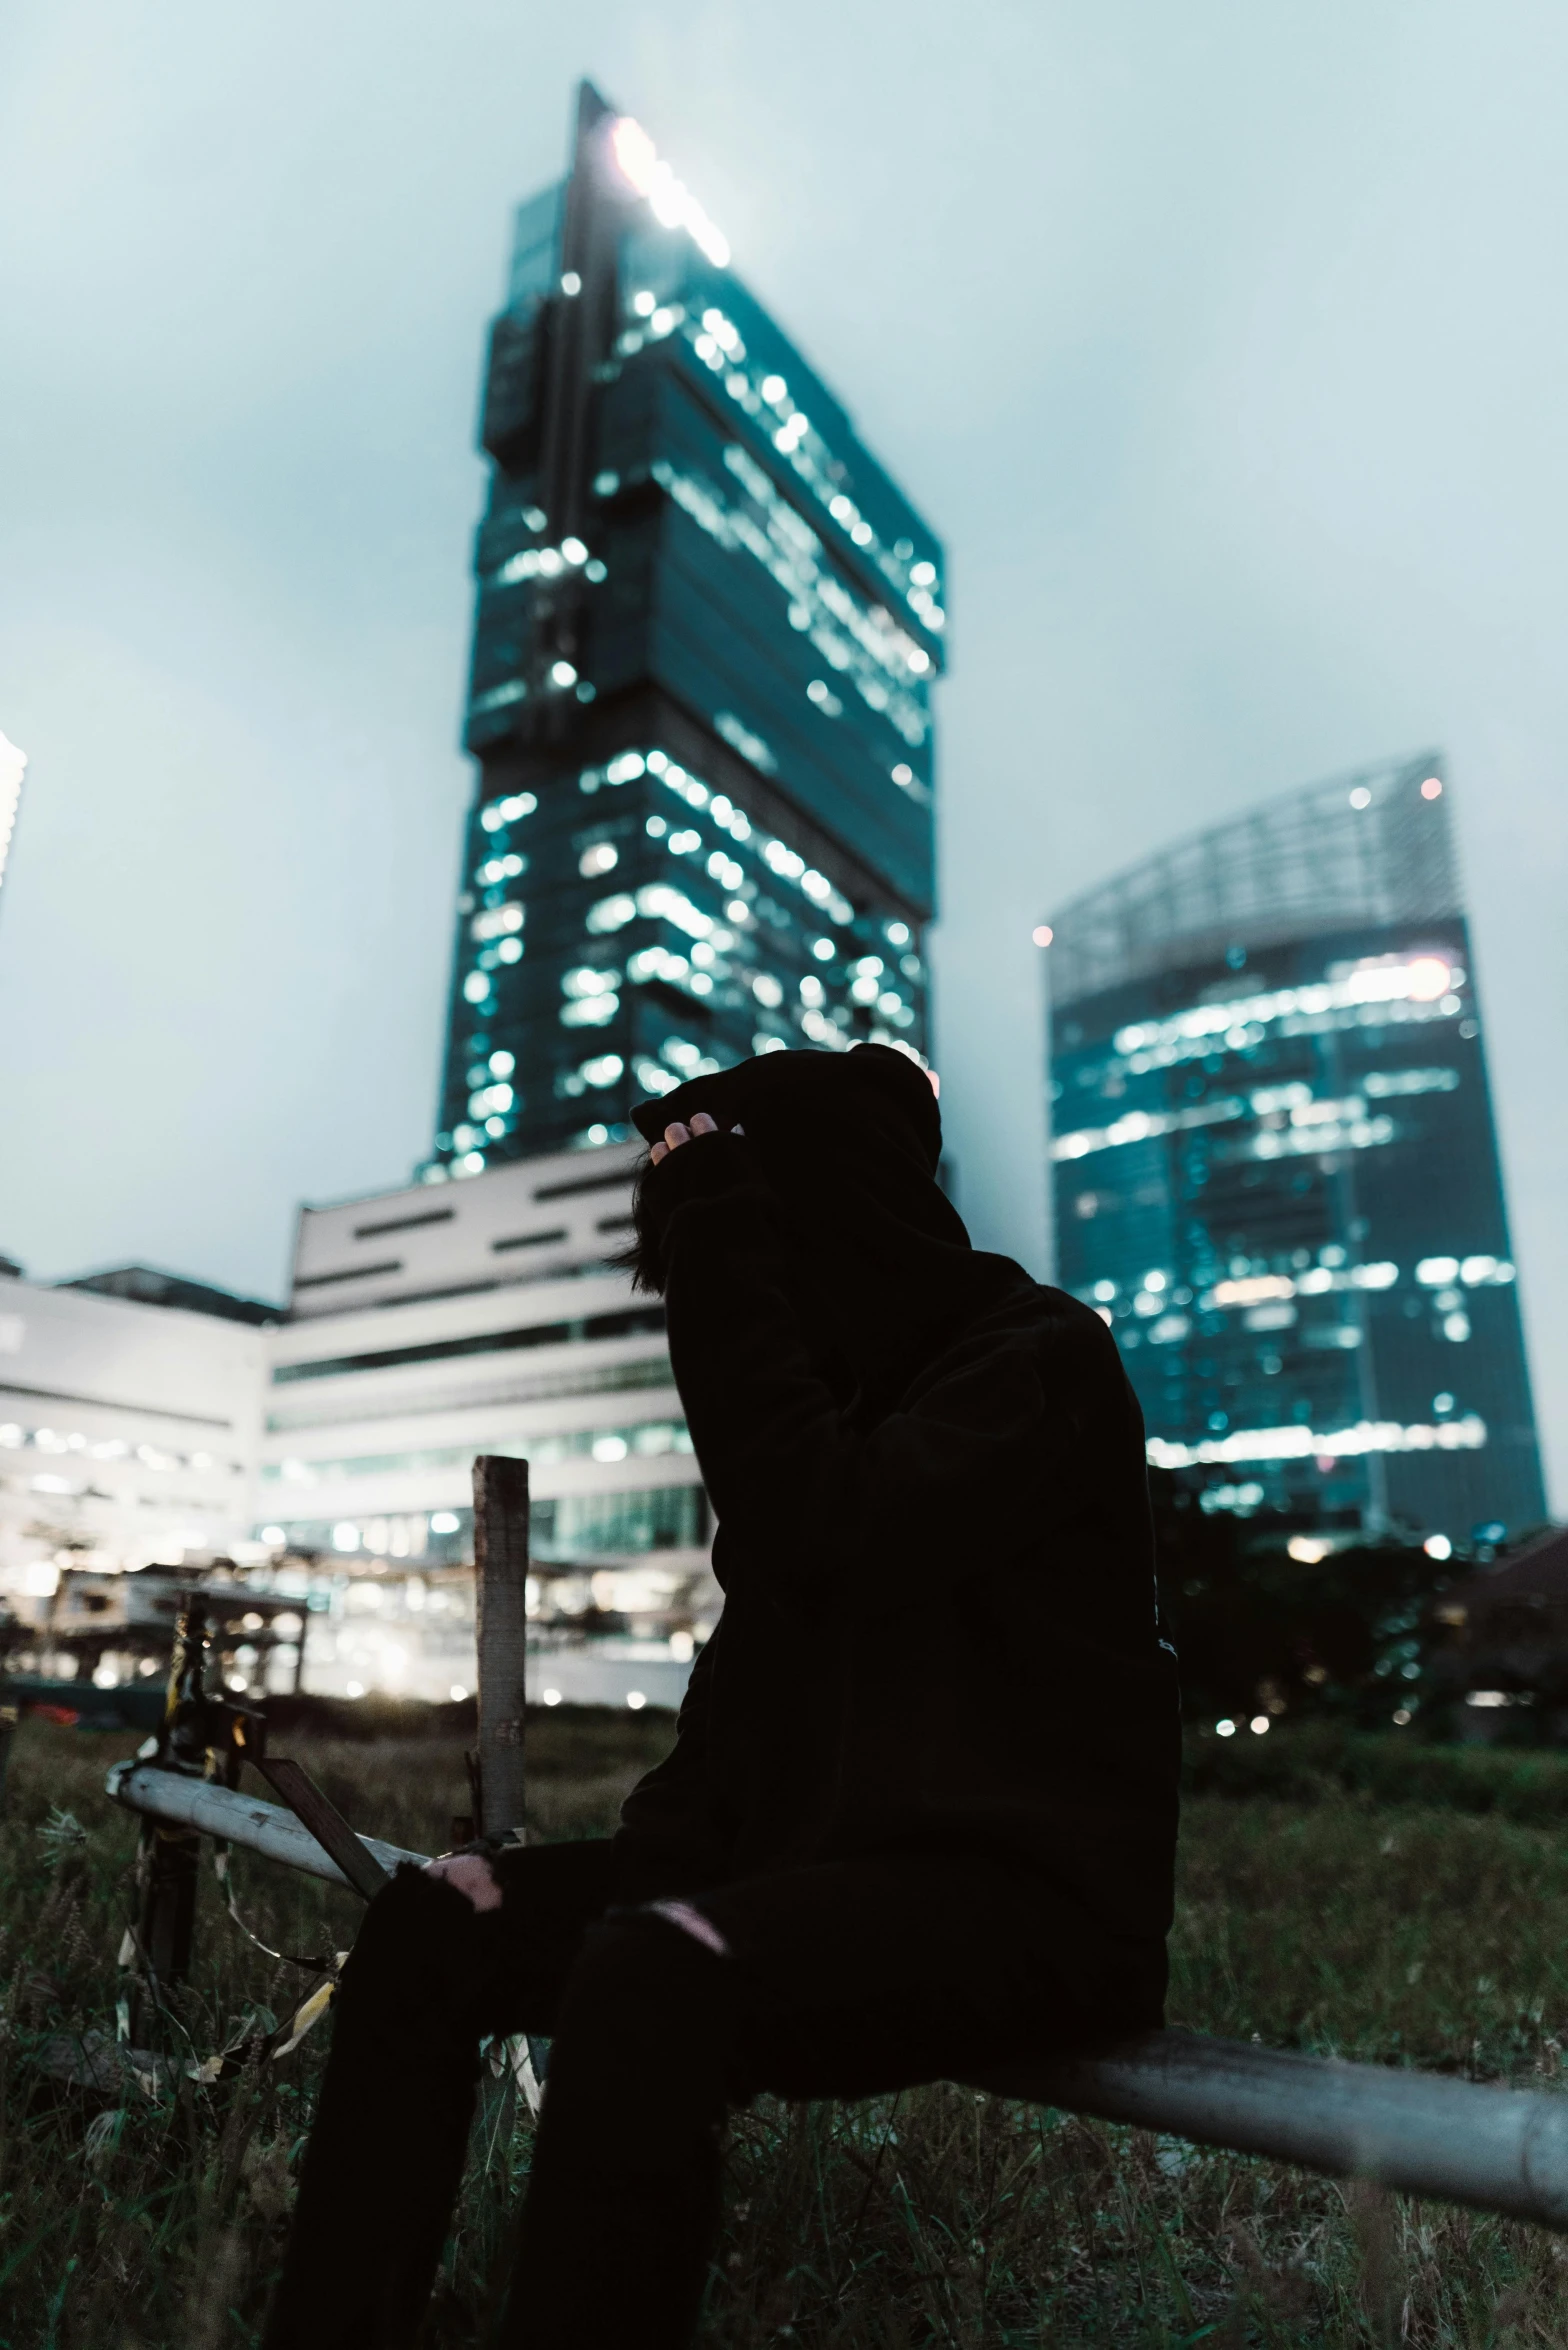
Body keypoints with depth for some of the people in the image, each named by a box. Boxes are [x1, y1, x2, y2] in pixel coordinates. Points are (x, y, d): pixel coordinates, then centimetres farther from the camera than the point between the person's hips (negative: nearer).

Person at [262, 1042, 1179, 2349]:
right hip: (826, 1864, 8)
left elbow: (820, 1539, -25)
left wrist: (722, 1254, -18)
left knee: (651, 1982, -33)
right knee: (431, 1923, -5)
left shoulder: (1044, 1360, -9)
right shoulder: (849, 1379, 14)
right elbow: (750, 1672, 15)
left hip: (1034, 1894, -7)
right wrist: (649, 1852, 1)